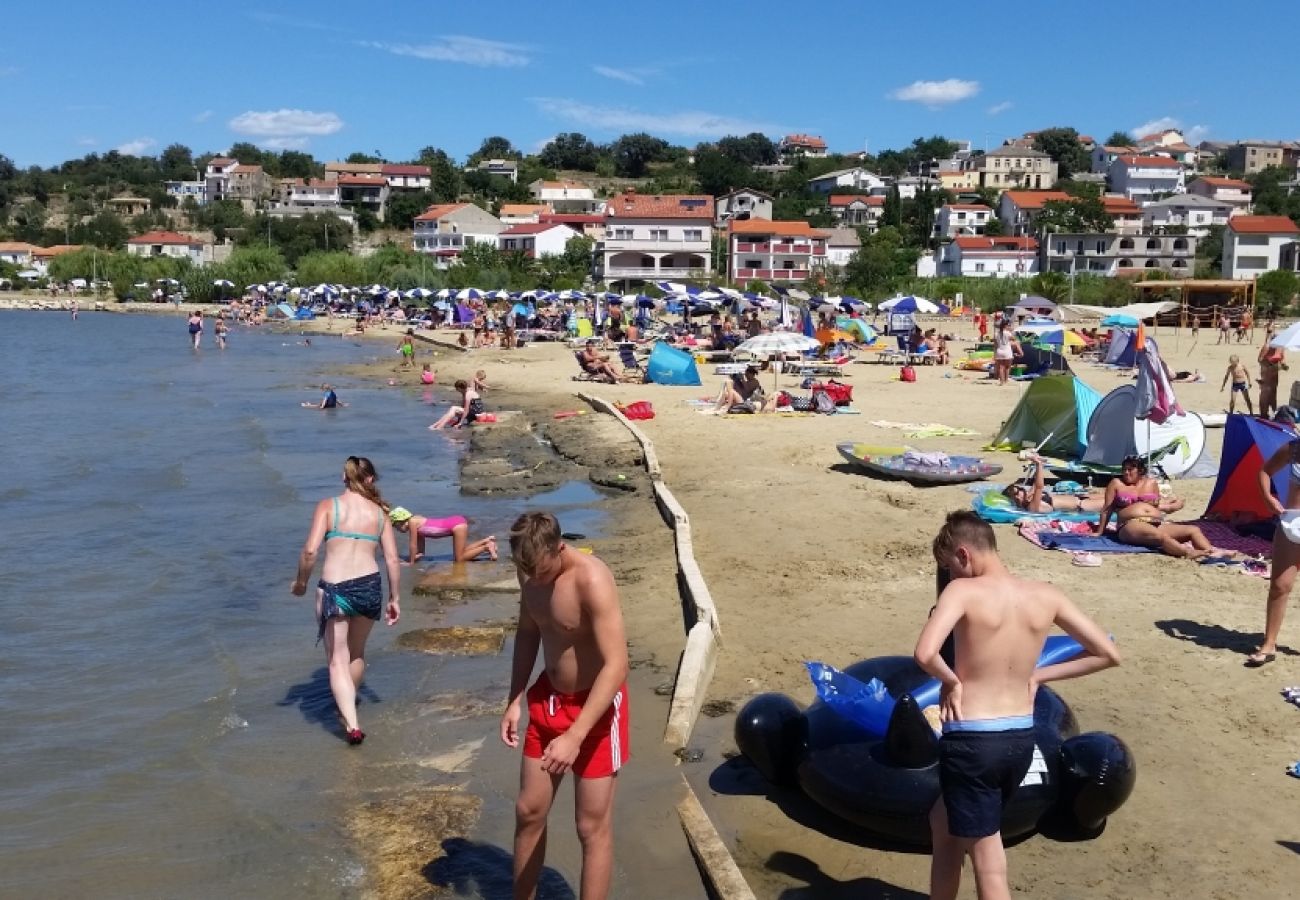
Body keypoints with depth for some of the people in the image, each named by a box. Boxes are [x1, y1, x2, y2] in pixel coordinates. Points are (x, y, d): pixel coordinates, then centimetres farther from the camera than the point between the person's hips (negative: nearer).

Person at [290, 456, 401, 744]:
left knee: (338, 660, 5)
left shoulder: (328, 506, 1)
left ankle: (352, 723, -7)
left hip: (334, 589, -3)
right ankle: (348, 704, 45)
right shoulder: (379, 513, 8)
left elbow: (310, 550, -9)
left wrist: (301, 582, 7)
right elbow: (393, 560, 5)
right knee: (357, 652, 25)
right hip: (370, 586, 3)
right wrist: (395, 599, 14)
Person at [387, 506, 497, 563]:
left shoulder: (412, 522, -11)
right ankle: (487, 540, 26)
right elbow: (419, 543, 23)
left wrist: (412, 562, 0)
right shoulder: (415, 521, 12)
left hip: (457, 525, -9)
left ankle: (486, 547, 1)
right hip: (457, 523, 9)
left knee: (460, 559, -3)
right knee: (460, 553, 22)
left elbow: (413, 545, -7)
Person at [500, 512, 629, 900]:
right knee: (528, 811, 15)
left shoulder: (592, 581, -29)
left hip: (596, 705, -6)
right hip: (548, 699, 7)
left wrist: (575, 737, -36)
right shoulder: (531, 574, -7)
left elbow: (616, 665, -32)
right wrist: (515, 700, 3)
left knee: (593, 826, 2)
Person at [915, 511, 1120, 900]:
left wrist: (952, 682, -9)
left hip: (972, 741, -6)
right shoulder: (1046, 596, 2)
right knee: (943, 821, 27)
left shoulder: (963, 590, -14)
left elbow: (925, 654, -29)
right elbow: (1108, 654, 8)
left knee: (989, 865, 5)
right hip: (1021, 740, 6)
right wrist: (1038, 675, 11)